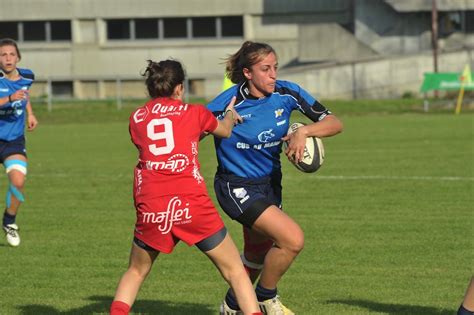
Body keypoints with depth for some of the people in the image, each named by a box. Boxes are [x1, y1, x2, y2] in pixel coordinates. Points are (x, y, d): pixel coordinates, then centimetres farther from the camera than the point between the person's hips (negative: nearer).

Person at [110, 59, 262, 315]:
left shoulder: (137, 119, 14)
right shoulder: (194, 113, 9)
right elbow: (225, 131, 30)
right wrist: (230, 113, 52)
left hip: (151, 209, 2)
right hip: (192, 205, -2)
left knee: (136, 272, 23)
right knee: (235, 272, 9)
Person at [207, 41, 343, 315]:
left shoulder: (287, 93, -10)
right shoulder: (227, 104, -22)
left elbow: (335, 123, -12)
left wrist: (304, 131, -29)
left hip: (270, 184, 6)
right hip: (237, 187, -6)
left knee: (257, 255, 22)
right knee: (293, 239, -21)